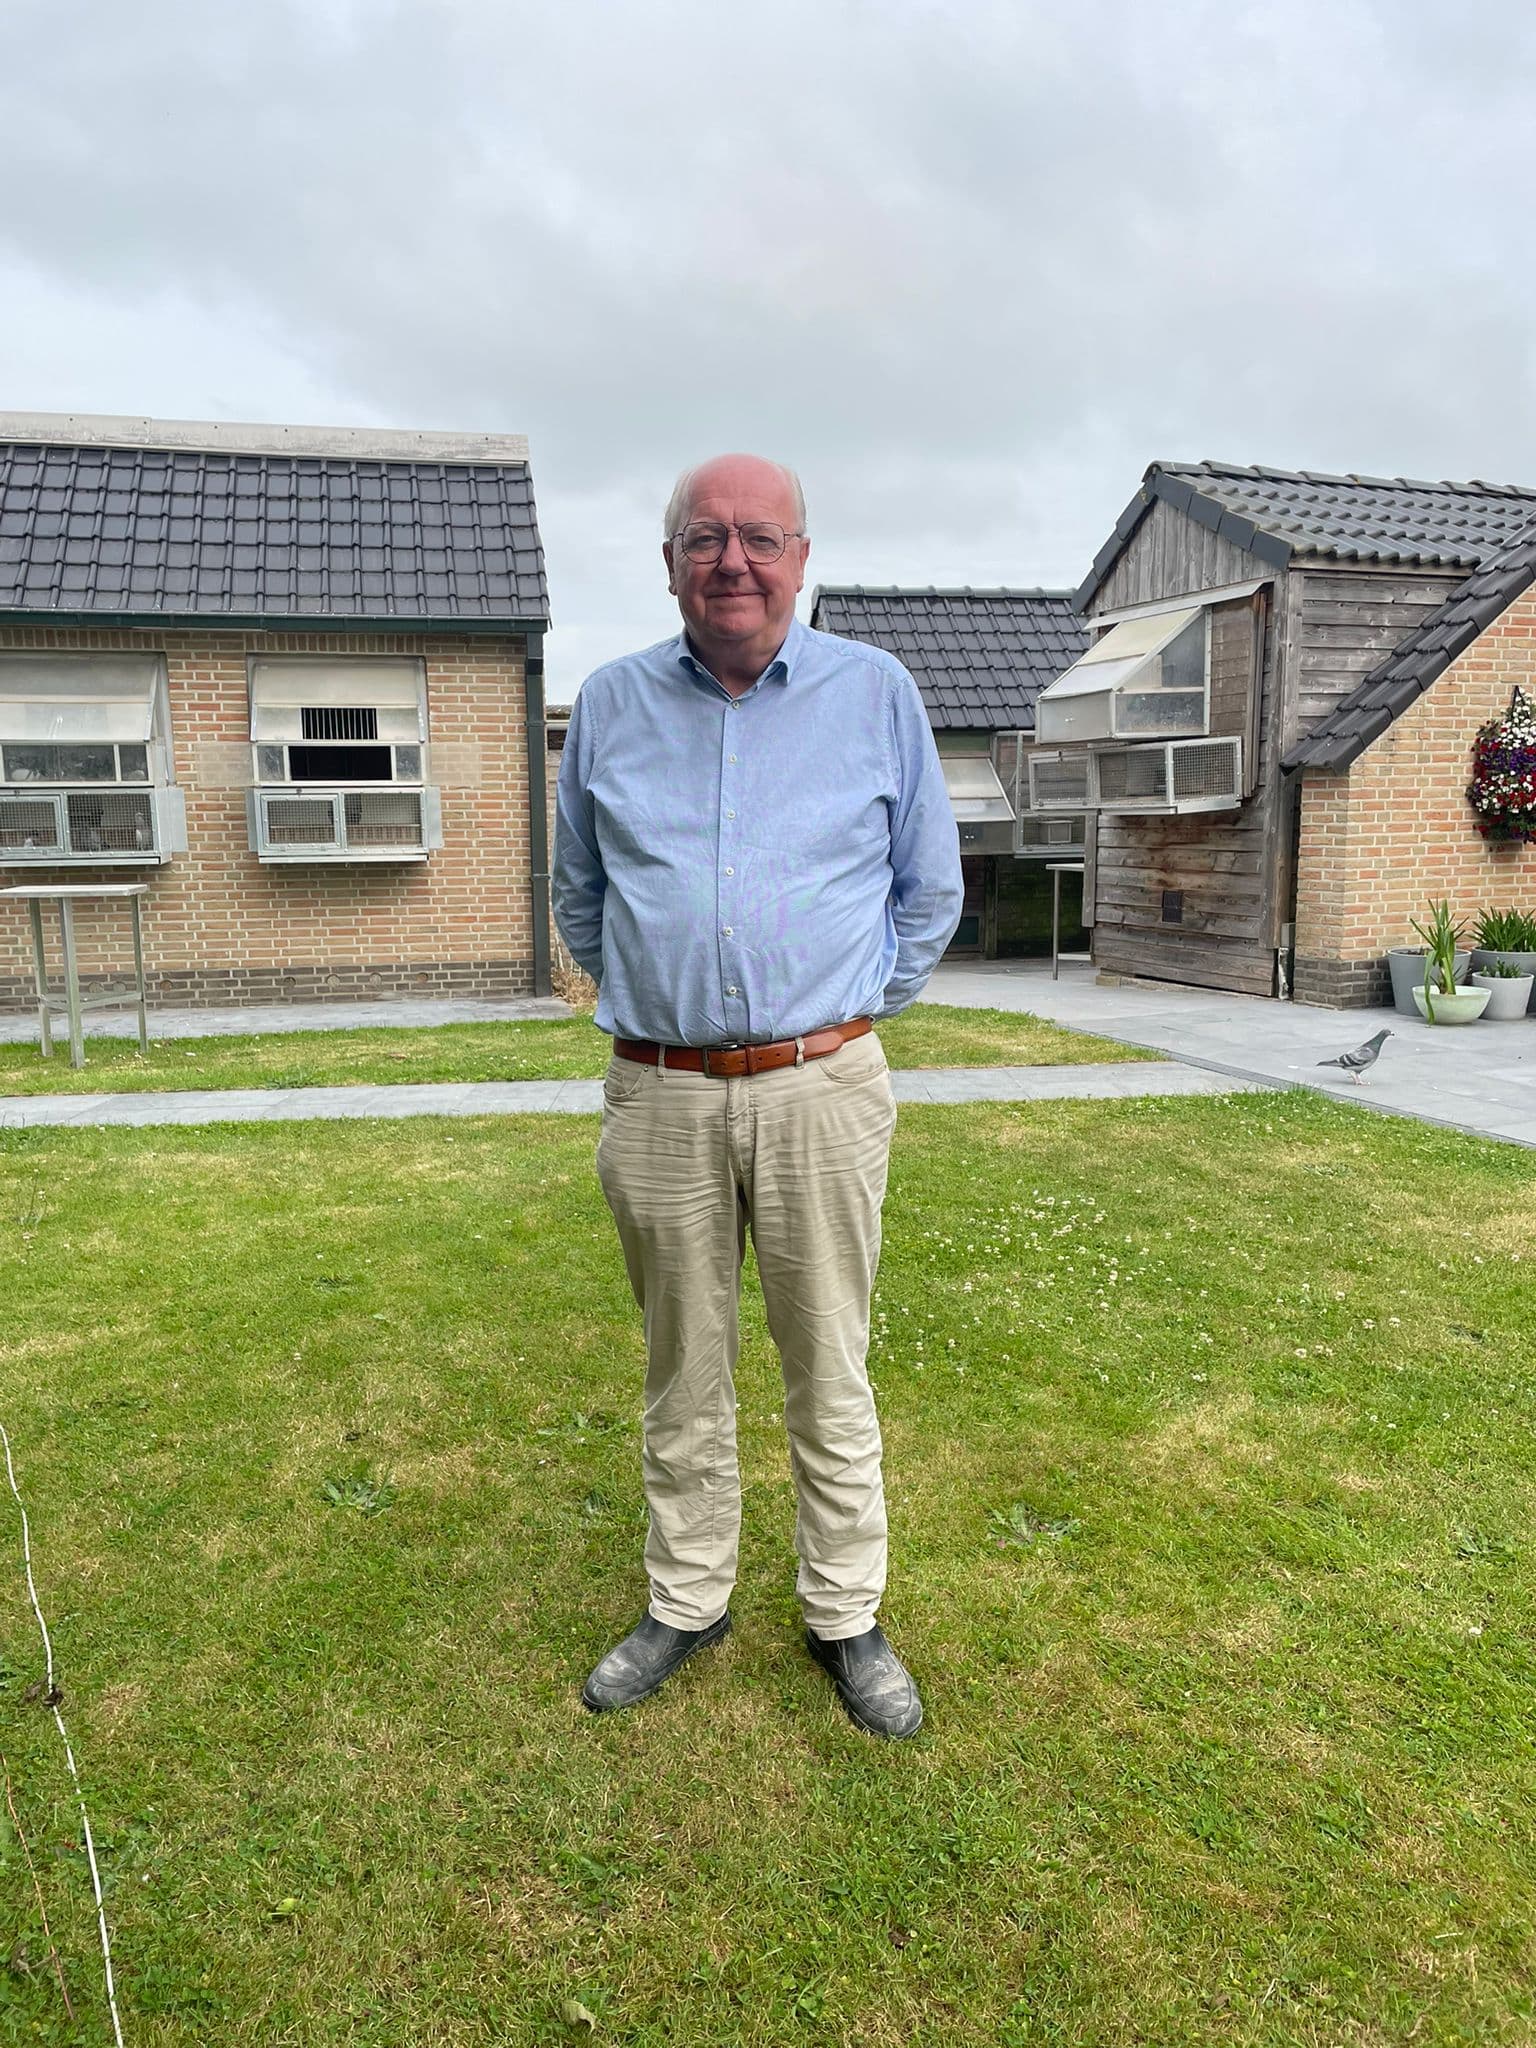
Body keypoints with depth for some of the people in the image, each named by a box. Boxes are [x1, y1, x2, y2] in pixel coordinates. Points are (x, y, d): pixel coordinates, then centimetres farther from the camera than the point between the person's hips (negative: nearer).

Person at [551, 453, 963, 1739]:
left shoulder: (876, 692, 2)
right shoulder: (612, 703, 6)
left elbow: (930, 887, 11)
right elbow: (579, 889, 20)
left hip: (820, 1090, -1)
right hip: (661, 1095, 2)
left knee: (829, 1373, 8)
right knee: (684, 1374, 13)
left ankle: (847, 1616, 26)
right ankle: (687, 1602, 31)